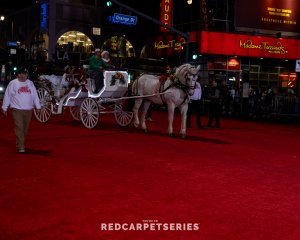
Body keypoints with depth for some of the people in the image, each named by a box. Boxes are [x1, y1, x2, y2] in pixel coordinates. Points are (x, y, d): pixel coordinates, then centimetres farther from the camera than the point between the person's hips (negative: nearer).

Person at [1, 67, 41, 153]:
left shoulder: (30, 83, 9)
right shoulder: (13, 83, -1)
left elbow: (34, 95, 11)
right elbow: (7, 95, 2)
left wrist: (38, 106, 7)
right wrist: (4, 107, 2)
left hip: (28, 110, 4)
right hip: (17, 110, -4)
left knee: (25, 128, 11)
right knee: (19, 128, -9)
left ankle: (19, 143, 30)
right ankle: (21, 147, -10)